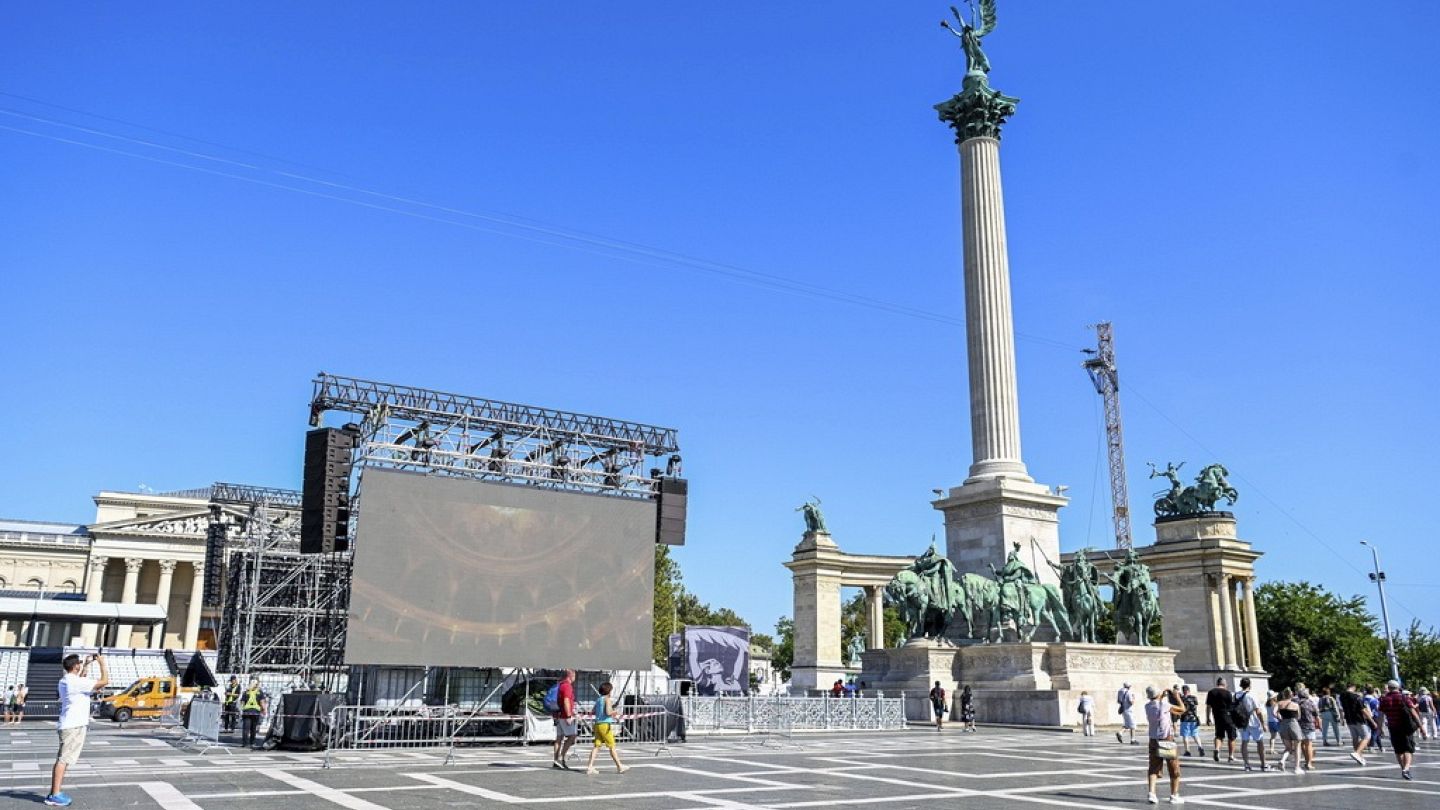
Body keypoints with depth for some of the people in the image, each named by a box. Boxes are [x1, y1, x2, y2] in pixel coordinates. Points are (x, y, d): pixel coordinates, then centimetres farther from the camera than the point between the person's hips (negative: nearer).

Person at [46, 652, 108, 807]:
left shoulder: (65, 680, 11)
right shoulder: (76, 682, -17)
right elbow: (104, 681, -19)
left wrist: (86, 666, 29)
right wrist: (102, 662, -9)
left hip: (68, 724, 10)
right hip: (74, 725, -10)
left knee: (61, 760, 12)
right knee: (64, 760, -9)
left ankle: (54, 793, 16)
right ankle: (55, 796, -9)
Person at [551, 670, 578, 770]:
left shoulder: (561, 685, 17)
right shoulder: (567, 686, -13)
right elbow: (566, 701, -22)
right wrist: (569, 716, -22)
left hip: (559, 716, 9)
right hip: (565, 716, -9)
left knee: (559, 738, 8)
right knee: (572, 736, -5)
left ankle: (556, 762, 9)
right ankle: (561, 757, -9)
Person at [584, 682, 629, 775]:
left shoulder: (598, 699, 13)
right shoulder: (607, 699, -9)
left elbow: (593, 712, 19)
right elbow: (608, 712, -20)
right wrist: (615, 712, 0)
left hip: (597, 724, 7)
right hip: (605, 725, -7)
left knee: (596, 746, 4)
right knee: (612, 746, 3)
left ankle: (590, 767, -4)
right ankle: (619, 767, 12)